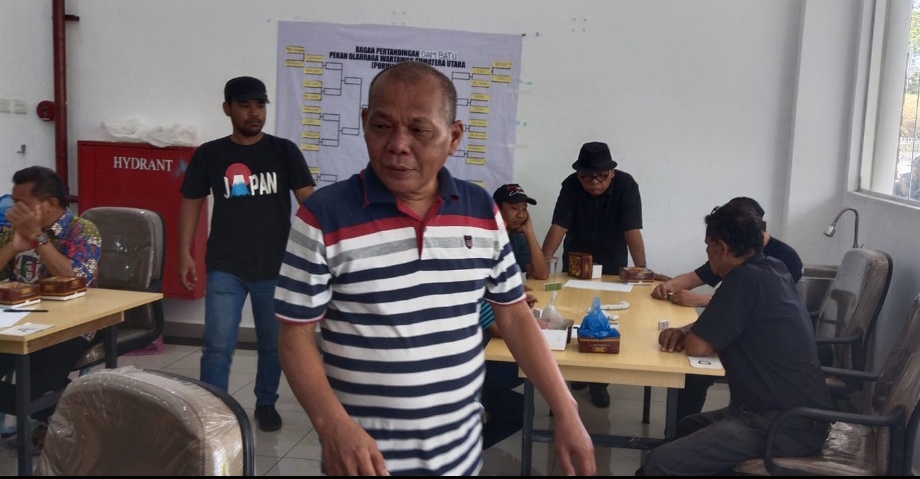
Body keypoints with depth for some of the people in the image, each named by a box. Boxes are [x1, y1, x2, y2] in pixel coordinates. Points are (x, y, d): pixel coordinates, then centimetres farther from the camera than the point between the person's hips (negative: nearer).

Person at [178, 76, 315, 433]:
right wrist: (185, 254, 2)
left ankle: (266, 404, 33)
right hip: (225, 268, 0)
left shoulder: (284, 151, -1)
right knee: (217, 344, -3)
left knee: (273, 343, 13)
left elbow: (308, 200, -4)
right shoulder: (209, 154, 2)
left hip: (275, 267, 1)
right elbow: (191, 203, 8)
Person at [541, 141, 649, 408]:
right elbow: (558, 227, -26)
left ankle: (599, 381, 12)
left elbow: (632, 232, -28)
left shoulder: (626, 185, -24)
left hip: (612, 267, -1)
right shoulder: (571, 185, -21)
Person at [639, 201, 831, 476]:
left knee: (661, 462, -17)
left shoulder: (746, 278, -18)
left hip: (788, 425, -10)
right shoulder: (770, 269, 11)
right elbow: (717, 325, 23)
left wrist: (687, 337, 6)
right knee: (684, 428, 24)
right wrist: (684, 331, 5)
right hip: (799, 412, 10)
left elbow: (698, 346, -16)